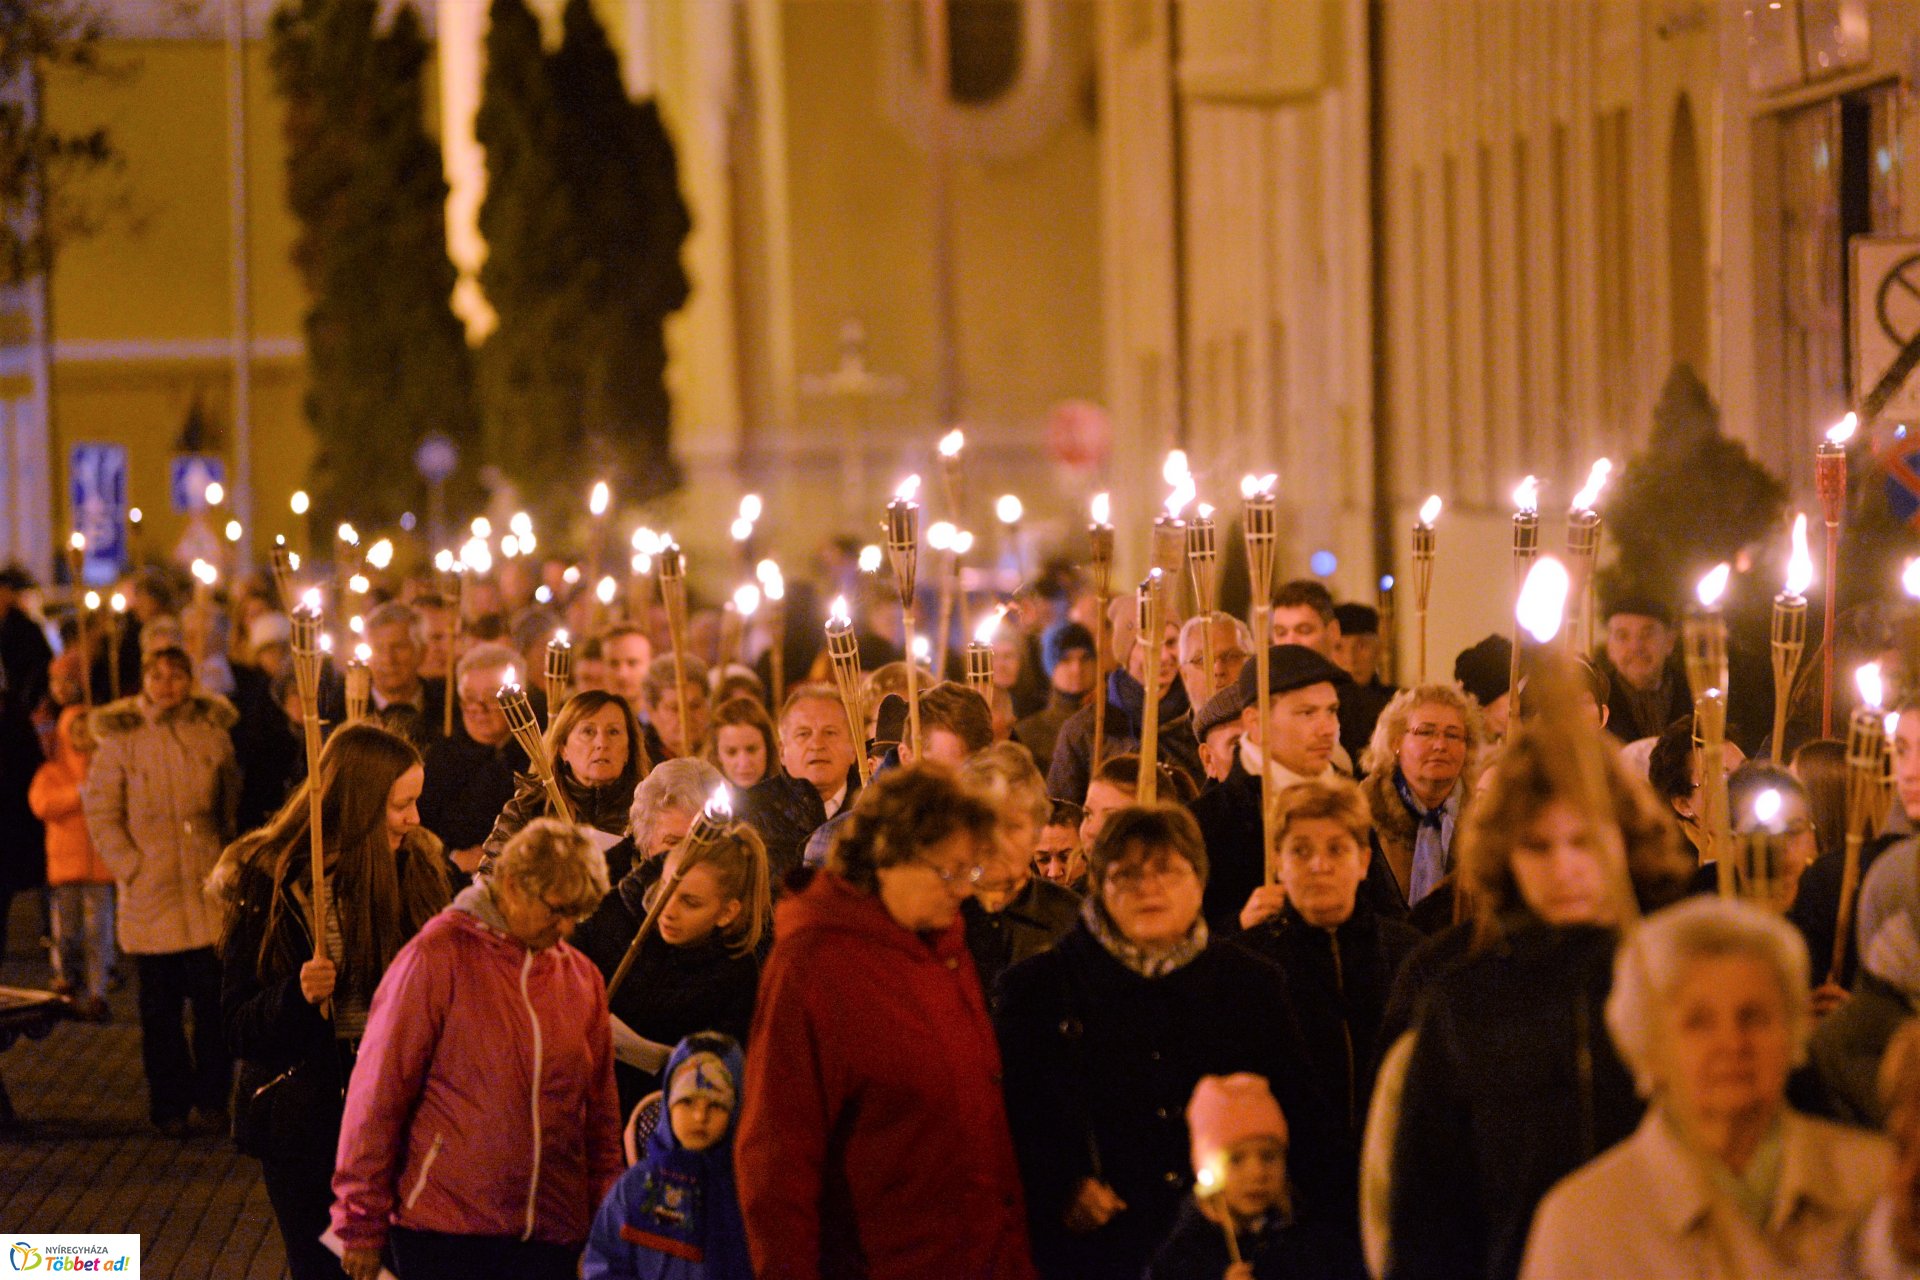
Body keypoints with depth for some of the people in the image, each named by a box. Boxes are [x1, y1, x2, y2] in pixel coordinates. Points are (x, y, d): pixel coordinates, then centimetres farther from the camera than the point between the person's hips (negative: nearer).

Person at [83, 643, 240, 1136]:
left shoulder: (214, 735, 5)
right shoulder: (119, 739, 0)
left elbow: (234, 809, 13)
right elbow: (101, 815, 1)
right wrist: (132, 868, -7)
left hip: (208, 892, 1)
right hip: (151, 897, -1)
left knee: (214, 1002, -1)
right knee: (160, 1008, 5)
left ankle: (212, 1099, 11)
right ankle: (170, 1105, 14)